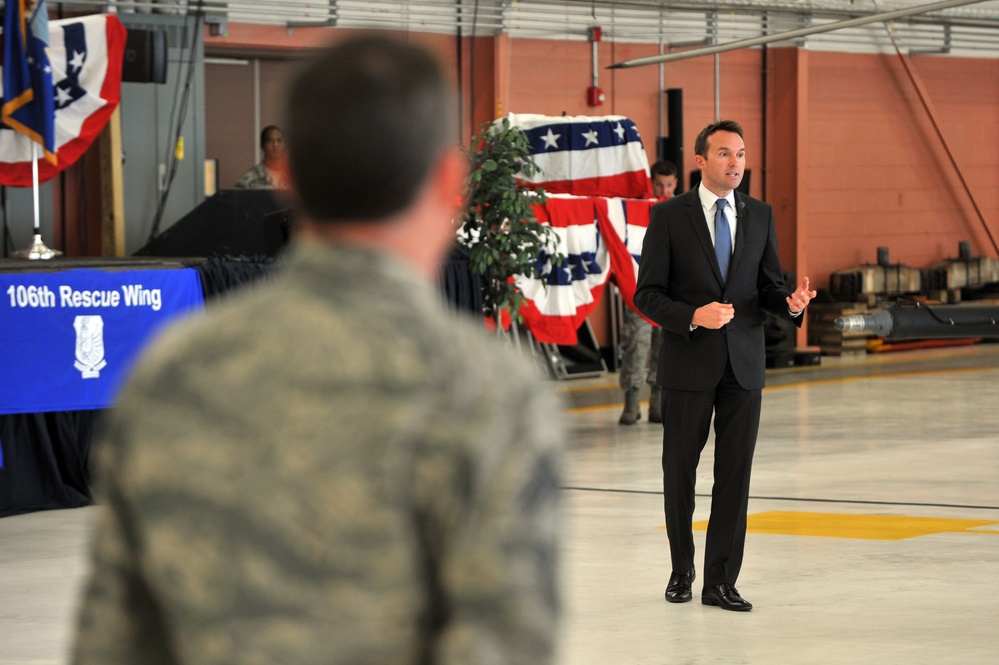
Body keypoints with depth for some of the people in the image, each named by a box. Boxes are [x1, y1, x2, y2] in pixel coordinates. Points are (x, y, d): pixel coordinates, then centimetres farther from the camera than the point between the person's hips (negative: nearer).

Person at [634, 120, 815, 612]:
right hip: (688, 362, -2)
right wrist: (692, 316, -22)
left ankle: (721, 581, 4)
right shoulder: (669, 216, -4)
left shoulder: (760, 216, 7)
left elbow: (768, 285, 11)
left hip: (743, 363, 3)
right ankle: (682, 570, 25)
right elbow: (647, 294, -6)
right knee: (680, 470, 7)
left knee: (735, 471, 0)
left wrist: (790, 303, -12)